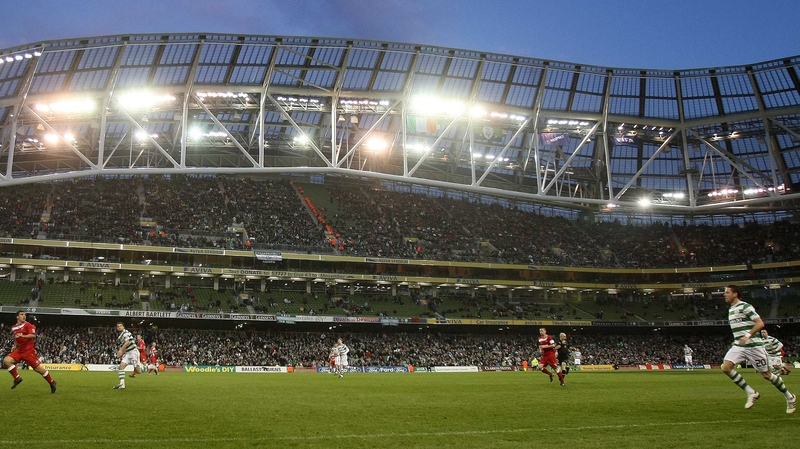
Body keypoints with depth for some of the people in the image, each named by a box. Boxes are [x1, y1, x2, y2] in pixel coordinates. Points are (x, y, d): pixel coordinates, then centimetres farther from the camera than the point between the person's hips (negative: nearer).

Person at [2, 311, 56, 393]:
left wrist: (23, 335, -32)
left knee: (38, 368, -5)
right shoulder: (13, 328, 13)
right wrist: (14, 346, 14)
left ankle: (52, 383, 10)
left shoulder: (27, 325, -7)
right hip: (19, 351, 6)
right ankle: (17, 378, -2)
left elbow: (33, 335, -20)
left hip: (29, 350, -6)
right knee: (6, 361, -15)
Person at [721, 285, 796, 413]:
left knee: (766, 375, 2)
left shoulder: (745, 306, -12)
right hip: (738, 346, 7)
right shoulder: (731, 309, 15)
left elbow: (760, 323, -19)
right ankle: (751, 393, -2)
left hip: (753, 345, -7)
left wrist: (748, 335, -30)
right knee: (726, 368, -13)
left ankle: (790, 397, 24)